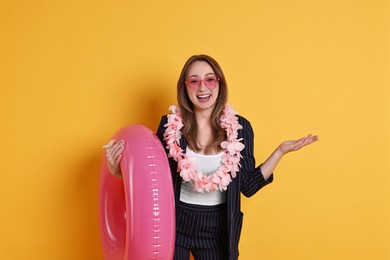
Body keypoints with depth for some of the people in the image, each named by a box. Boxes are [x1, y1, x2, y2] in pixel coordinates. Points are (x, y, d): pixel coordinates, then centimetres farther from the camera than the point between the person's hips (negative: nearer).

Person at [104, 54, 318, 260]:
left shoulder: (240, 128, -7)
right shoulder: (170, 125, -9)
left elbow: (248, 186, -4)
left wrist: (280, 151, -9)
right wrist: (118, 170, -17)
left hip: (219, 227, 1)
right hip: (174, 223, -1)